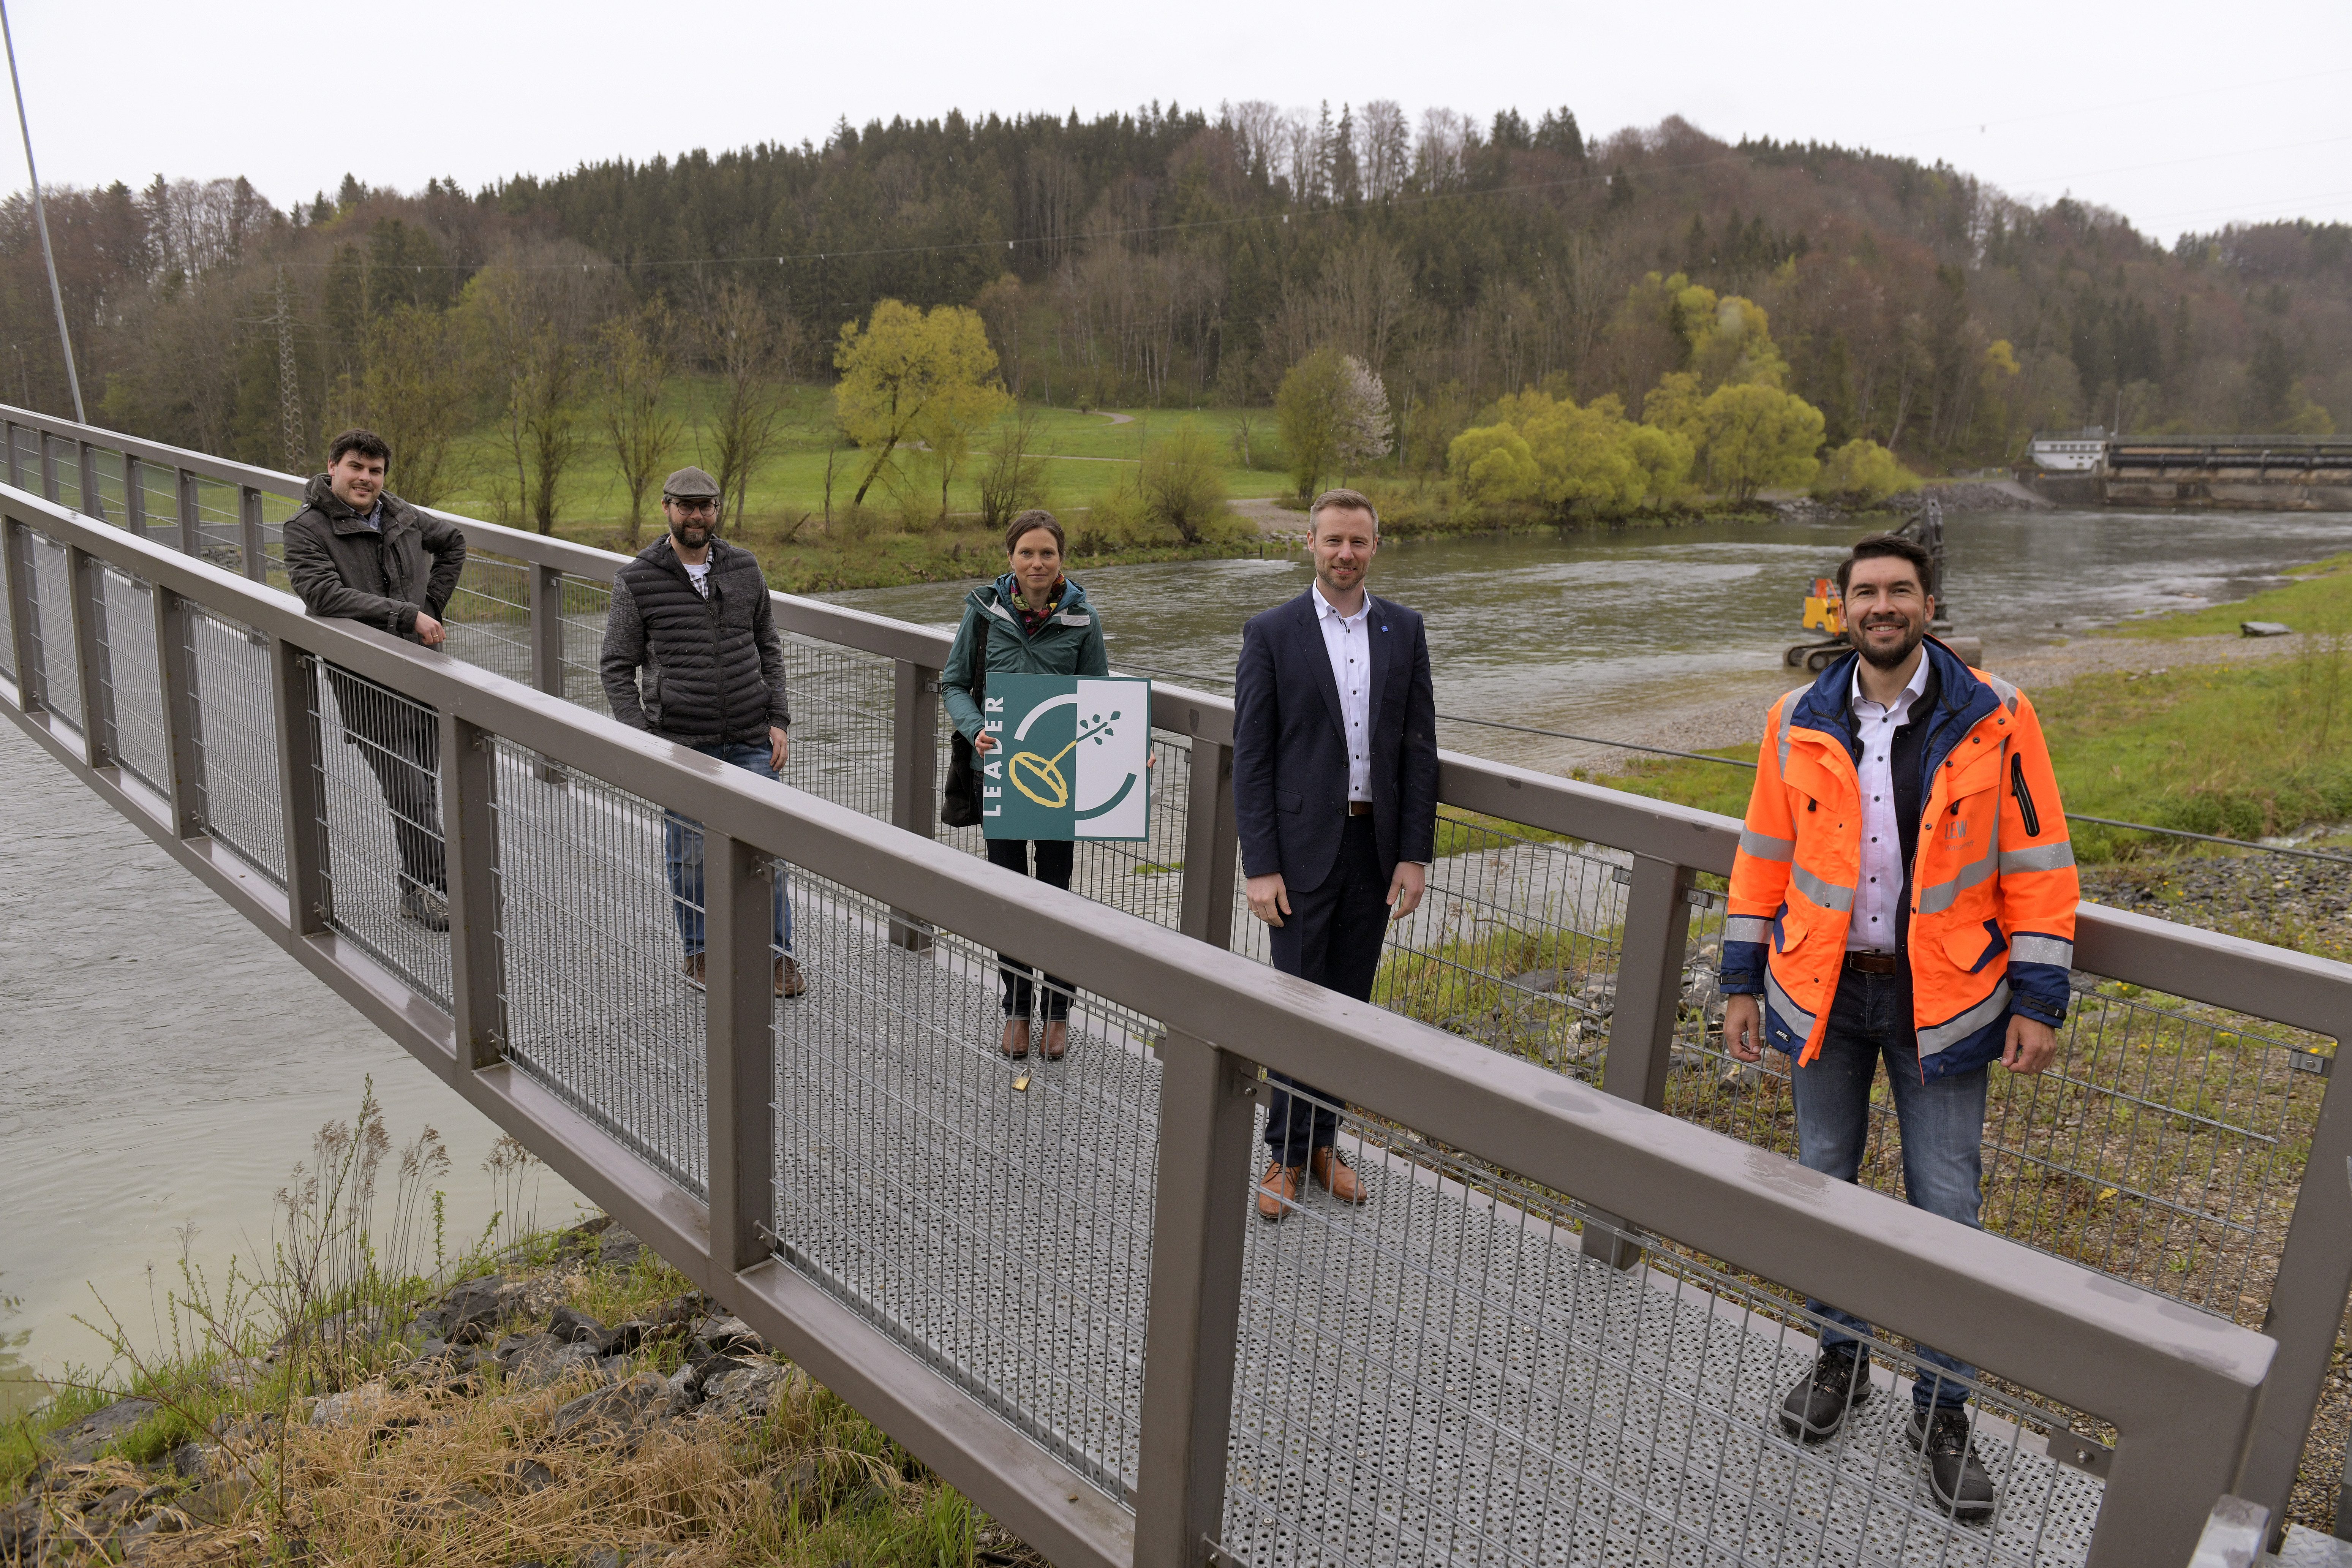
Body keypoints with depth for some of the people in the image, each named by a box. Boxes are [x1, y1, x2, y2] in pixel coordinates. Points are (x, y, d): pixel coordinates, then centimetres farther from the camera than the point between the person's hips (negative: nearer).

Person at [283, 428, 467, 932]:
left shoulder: (400, 516, 10)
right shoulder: (307, 529, -6)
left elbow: (452, 541, 28)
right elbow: (326, 594, -20)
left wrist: (433, 605, 15)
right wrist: (407, 615, -23)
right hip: (366, 682, -5)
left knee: (423, 788, 11)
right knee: (409, 793, -10)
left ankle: (418, 889, 22)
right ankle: (437, 884, -1)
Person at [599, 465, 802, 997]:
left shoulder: (744, 567, 7)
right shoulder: (637, 581, -2)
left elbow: (768, 648, 13)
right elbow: (616, 668, 0)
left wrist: (778, 720, 5)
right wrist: (642, 739, -8)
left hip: (752, 742, 2)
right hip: (682, 747, -2)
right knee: (689, 854, 8)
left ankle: (779, 955, 18)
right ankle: (698, 951, 27)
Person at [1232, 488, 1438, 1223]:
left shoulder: (1404, 630, 6)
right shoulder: (1271, 633, -4)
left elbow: (1419, 747, 5)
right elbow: (1251, 757, -6)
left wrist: (1415, 854, -1)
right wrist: (1260, 866, -11)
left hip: (1376, 846, 3)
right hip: (1302, 848, -3)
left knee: (1349, 1002, 11)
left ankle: (1324, 1141, 26)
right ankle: (1287, 1155, 17)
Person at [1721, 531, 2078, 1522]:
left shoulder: (1995, 720, -8)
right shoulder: (1799, 725, -1)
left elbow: (2038, 865, -5)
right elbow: (1764, 862, 5)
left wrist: (2038, 1002, -8)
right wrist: (1743, 983, 5)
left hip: (1940, 998, -2)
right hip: (1820, 992, 2)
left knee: (1947, 1207, 5)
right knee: (1823, 1179, 14)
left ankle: (1941, 1412, 23)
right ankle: (1840, 1359, 37)